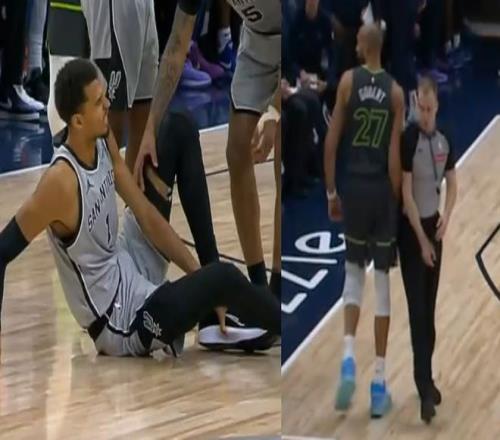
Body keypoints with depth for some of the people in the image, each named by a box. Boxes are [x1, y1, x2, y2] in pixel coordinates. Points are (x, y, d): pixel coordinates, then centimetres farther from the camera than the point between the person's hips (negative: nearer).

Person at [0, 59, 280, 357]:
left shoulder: (103, 140, -4)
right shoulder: (61, 182, -27)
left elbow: (146, 215, 3)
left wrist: (199, 273, -1)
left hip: (131, 269, 8)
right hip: (120, 324, -8)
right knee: (224, 278, -30)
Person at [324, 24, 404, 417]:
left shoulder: (348, 80, -3)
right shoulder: (396, 91, -2)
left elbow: (331, 141, -3)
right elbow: (395, 154, -6)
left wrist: (331, 192, 6)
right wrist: (395, 199, 3)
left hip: (354, 187, 0)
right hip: (383, 189, 0)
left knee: (354, 273, 15)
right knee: (383, 282, 4)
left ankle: (349, 358, -7)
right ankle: (380, 382, 5)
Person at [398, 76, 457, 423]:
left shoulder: (445, 141, 3)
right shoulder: (408, 140, -16)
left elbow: (452, 185, 11)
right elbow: (406, 194, -17)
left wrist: (446, 216, -9)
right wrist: (421, 240, -18)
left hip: (434, 227, 6)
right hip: (411, 229, -6)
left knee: (431, 308, 11)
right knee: (417, 310, -9)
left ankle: (428, 378, 21)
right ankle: (424, 388, -13)